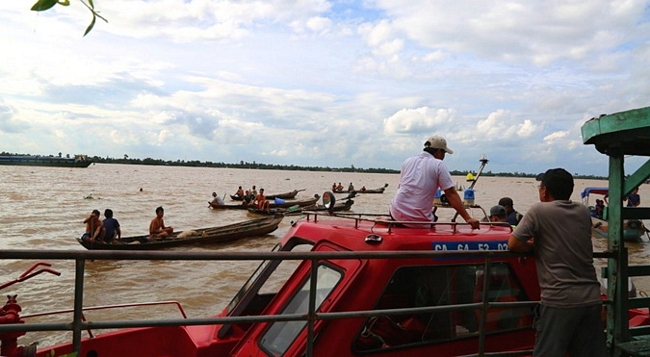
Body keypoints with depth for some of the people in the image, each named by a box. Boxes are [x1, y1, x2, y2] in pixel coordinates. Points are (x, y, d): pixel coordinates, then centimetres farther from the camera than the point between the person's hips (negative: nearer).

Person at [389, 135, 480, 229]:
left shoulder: (408, 161, 12)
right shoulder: (439, 165, -2)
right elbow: (451, 194, -8)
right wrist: (468, 218, -8)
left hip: (397, 214, 3)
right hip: (420, 222, -3)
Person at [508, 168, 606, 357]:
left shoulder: (540, 210, -5)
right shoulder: (583, 212, 12)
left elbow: (513, 244, -4)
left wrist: (534, 244, 13)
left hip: (560, 299, -6)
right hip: (591, 298, 6)